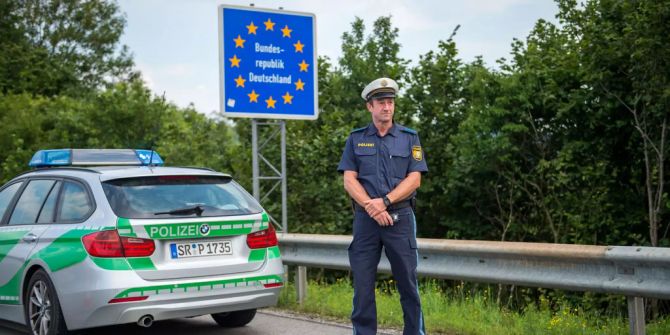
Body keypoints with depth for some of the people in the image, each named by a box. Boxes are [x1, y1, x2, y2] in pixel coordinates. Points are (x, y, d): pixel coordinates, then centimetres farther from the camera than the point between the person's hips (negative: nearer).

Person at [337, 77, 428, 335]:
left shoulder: (409, 138, 7)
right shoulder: (356, 139, 9)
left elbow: (414, 179, -2)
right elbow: (349, 180, 1)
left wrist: (384, 201, -15)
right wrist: (371, 207, -14)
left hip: (400, 218, -1)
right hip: (365, 219, 1)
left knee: (408, 283, 2)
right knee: (362, 284, 2)